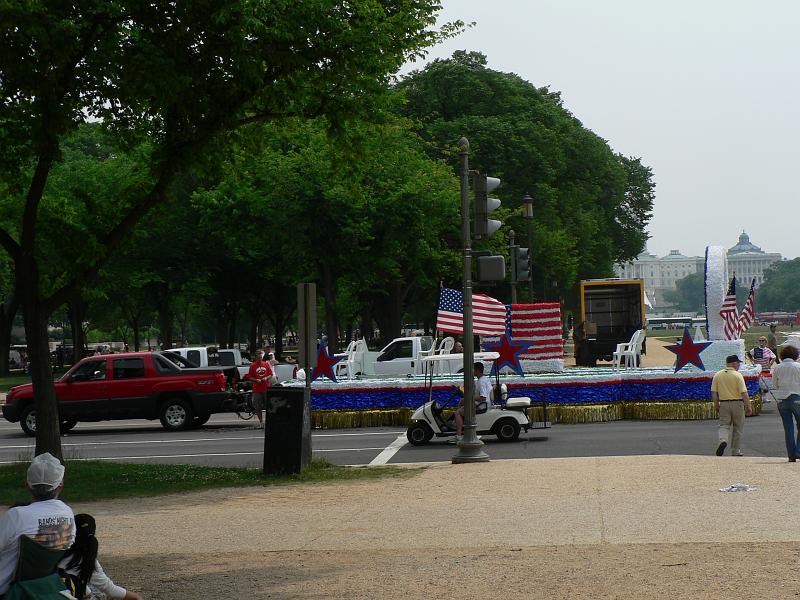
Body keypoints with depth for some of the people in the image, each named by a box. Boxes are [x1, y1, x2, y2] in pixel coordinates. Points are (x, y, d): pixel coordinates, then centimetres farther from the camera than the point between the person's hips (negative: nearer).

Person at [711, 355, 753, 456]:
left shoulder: (717, 375, 2)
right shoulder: (737, 375, -11)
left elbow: (713, 392, 3)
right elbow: (744, 393, -14)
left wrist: (716, 405, 14)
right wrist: (748, 406, -9)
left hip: (723, 404, 3)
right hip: (737, 403, -3)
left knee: (724, 425, 7)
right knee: (737, 428, 9)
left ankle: (723, 440, -24)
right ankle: (736, 451, 15)